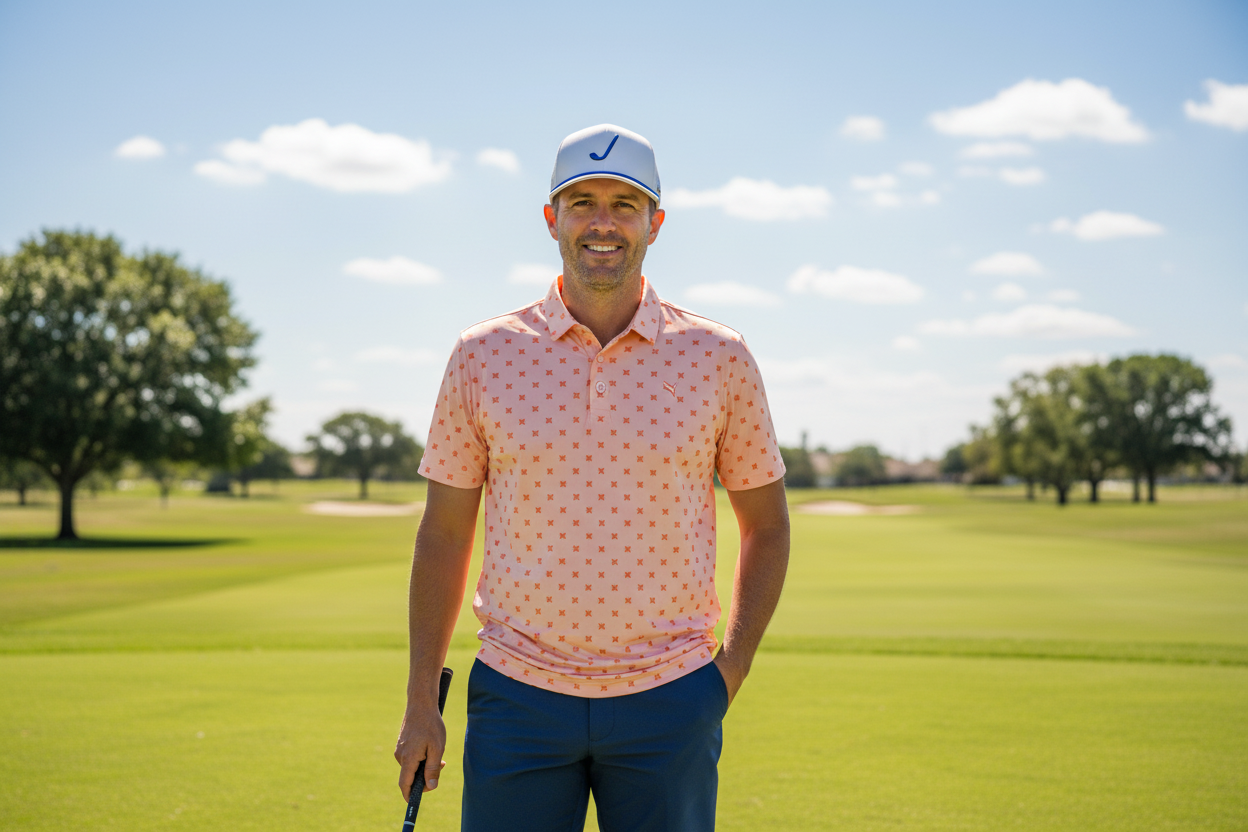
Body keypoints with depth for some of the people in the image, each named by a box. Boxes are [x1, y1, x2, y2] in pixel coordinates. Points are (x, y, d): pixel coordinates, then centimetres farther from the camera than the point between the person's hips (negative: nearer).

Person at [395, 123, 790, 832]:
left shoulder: (720, 358, 0)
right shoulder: (483, 355, 1)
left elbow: (766, 525, 9)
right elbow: (444, 534, 5)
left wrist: (729, 675, 2)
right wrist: (421, 701, 4)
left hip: (667, 699, 0)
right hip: (517, 694, 0)